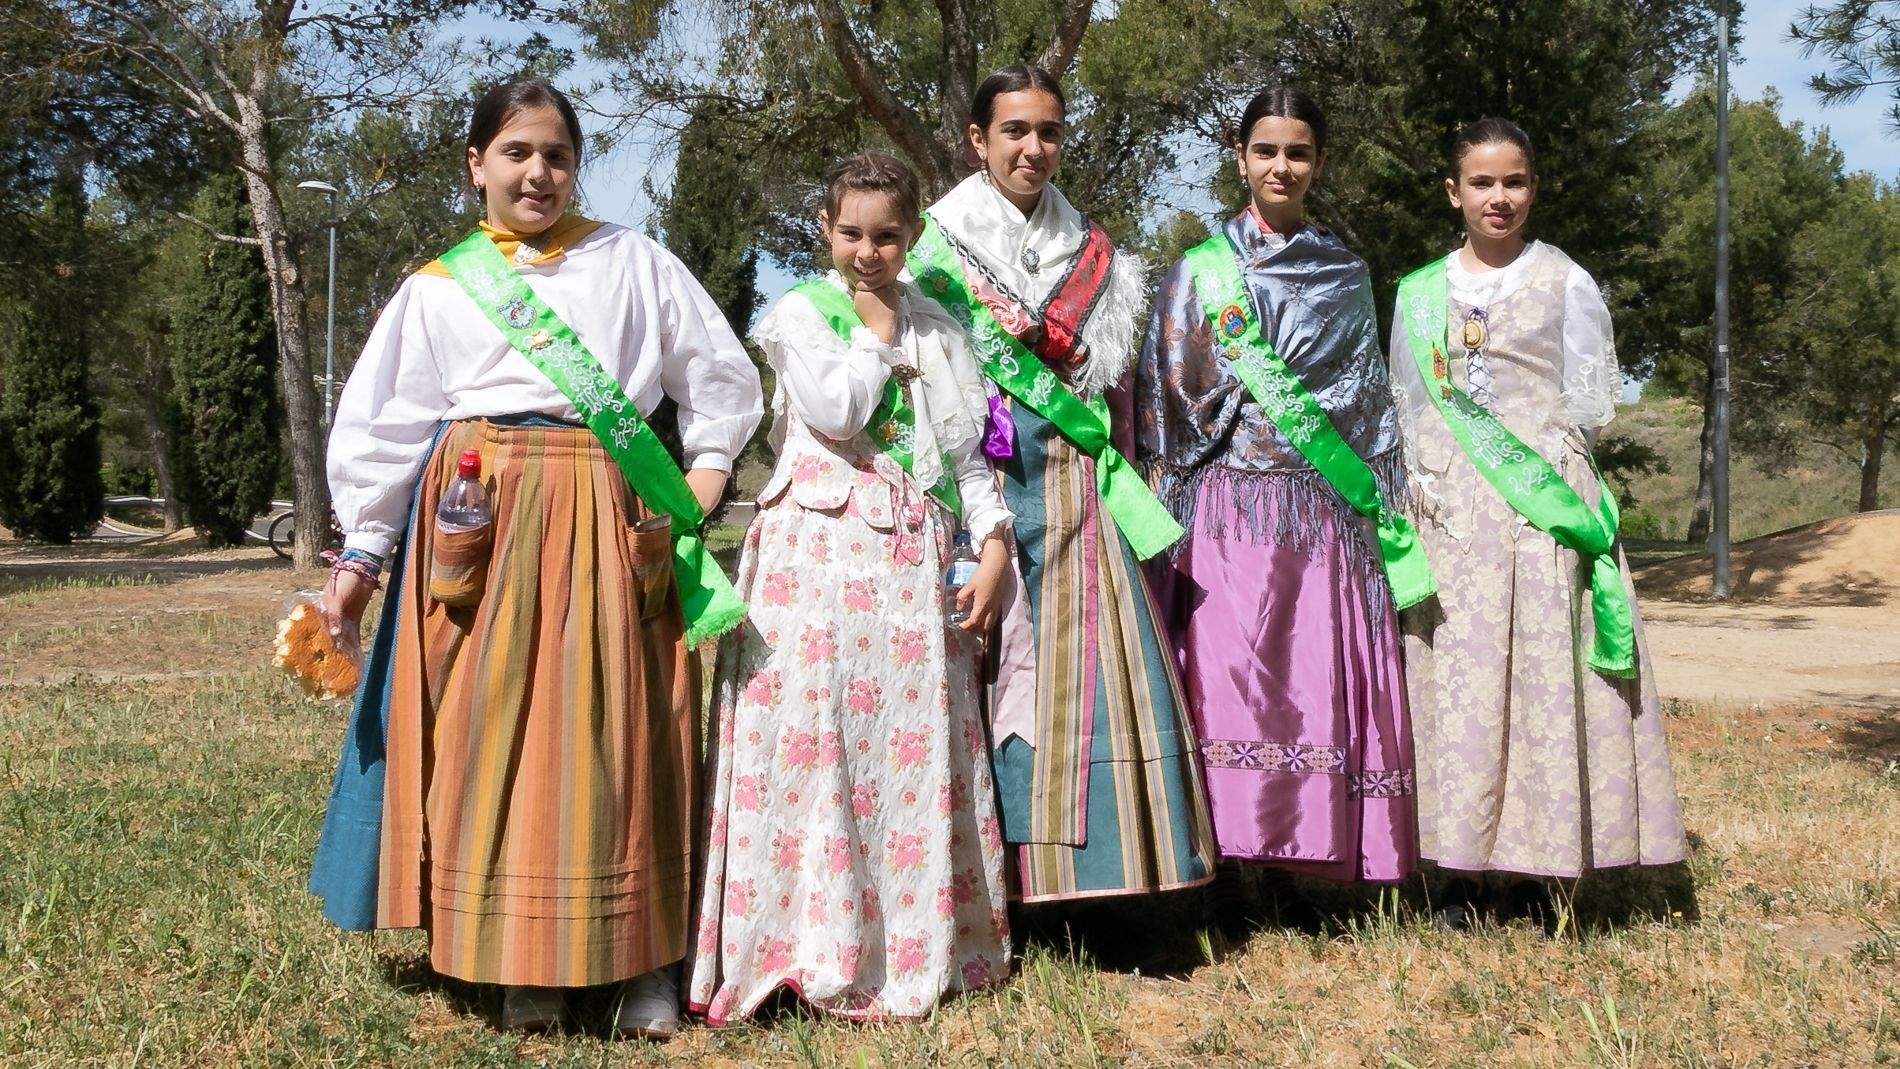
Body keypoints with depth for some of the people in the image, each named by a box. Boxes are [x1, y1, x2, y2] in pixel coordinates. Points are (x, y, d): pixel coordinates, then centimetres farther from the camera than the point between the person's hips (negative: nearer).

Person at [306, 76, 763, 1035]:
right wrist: (358, 556, 7)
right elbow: (380, 430, 12)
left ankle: (644, 966, 3)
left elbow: (720, 382, 15)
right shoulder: (436, 291, 13)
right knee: (491, 731, -3)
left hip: (610, 518, 0)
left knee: (618, 729, -3)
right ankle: (522, 971, 6)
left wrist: (698, 497, 5)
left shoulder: (635, 263, 13)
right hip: (479, 516, 1)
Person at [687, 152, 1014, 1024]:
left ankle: (914, 943, 14)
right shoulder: (801, 311, 4)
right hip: (821, 549, -4)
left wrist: (993, 546, 2)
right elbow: (835, 413, -14)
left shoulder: (937, 327, 16)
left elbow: (966, 452, 13)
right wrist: (875, 331, -2)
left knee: (914, 745, 5)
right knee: (813, 739, -8)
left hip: (912, 557, 4)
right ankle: (815, 948, 0)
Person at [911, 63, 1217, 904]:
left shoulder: (1092, 250, 17)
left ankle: (1096, 868, 2)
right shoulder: (942, 244, 5)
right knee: (1002, 670, -7)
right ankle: (1005, 879, -1)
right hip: (991, 482, -3)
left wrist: (1121, 476, 9)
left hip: (1082, 491, 4)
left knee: (1091, 668, -3)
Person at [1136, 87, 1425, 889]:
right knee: (1232, 676, -11)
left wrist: (1384, 509, 9)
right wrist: (1163, 516, -4)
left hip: (1327, 515, 2)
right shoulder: (1200, 274, 6)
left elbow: (1370, 405, 15)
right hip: (1231, 512, -2)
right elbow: (1168, 402, 3)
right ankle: (1236, 855, -6)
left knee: (1322, 684, -2)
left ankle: (1317, 851, 5)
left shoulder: (1347, 278, 14)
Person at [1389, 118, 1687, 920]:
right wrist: (1431, 482, 2)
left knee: (1545, 671, -6)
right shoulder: (1421, 293, 13)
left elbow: (1591, 404, 5)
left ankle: (1543, 868, 0)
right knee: (1457, 677, -2)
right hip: (1453, 511, 2)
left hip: (1546, 506, -2)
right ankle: (1464, 870, 3)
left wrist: (1538, 458, -3)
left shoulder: (1566, 285, 6)